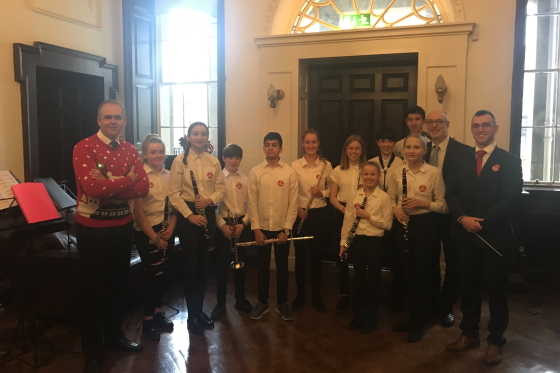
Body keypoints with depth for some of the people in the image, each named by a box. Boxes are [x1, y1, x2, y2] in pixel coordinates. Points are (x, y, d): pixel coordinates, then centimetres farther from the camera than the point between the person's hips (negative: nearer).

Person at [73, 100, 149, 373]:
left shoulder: (130, 150, 4)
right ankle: (92, 350, 22)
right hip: (92, 227, -5)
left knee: (119, 283, 17)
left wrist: (110, 189, -20)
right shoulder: (84, 147, -12)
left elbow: (143, 187, -7)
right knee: (94, 289, 6)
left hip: (123, 225, 5)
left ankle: (114, 335, 37)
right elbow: (92, 187, -26)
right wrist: (127, 180, -15)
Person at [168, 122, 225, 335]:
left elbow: (221, 188, 5)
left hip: (208, 213, 4)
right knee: (191, 265, 0)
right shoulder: (179, 161, -6)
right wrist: (190, 215, -17)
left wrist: (210, 199, -16)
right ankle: (192, 315, 14)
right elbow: (174, 194, -10)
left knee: (204, 264, 10)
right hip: (187, 214, -4)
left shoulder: (213, 161, 5)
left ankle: (200, 310, 26)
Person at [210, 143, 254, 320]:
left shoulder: (246, 180, 5)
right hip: (222, 224, -2)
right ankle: (220, 303, 14)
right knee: (222, 264, 2)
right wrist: (222, 224, -15)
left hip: (242, 224, 2)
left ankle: (240, 299, 24)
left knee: (240, 263, 10)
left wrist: (243, 223, -9)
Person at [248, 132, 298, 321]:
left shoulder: (290, 172, -5)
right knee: (262, 267, 10)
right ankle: (262, 302, 25)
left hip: (282, 228, -1)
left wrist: (286, 229, -9)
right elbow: (252, 202, -3)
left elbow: (293, 203, -5)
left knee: (282, 266, 11)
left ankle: (282, 303, 25)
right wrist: (256, 229, -8)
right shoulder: (255, 172, -2)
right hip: (262, 228, 1)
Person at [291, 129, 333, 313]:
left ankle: (316, 296, 23)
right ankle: (300, 296, 21)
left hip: (319, 213, 0)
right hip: (300, 213, 0)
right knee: (300, 255, 7)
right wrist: (296, 208, -15)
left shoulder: (326, 165, -1)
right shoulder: (294, 165, -3)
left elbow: (332, 189, 5)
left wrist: (322, 192, -14)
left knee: (316, 255, 9)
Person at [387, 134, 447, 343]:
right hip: (403, 224, 4)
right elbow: (390, 199, 12)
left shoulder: (434, 172, -7)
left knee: (421, 273, 2)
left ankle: (420, 323, 17)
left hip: (424, 224, -4)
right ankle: (412, 317, 29)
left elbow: (443, 204, -6)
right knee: (408, 272, 13)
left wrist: (422, 203, -20)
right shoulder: (397, 173, 4)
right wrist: (395, 209, -8)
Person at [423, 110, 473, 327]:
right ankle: (432, 303, 31)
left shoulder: (463, 151, -10)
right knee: (430, 261, 14)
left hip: (451, 215, -3)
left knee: (452, 263, 10)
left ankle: (447, 307, 26)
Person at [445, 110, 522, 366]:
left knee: (495, 289, 8)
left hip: (495, 236, -3)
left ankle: (495, 341, 23)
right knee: (467, 286, 12)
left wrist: (482, 221, -18)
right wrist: (462, 218, -14)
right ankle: (469, 334, 28)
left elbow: (512, 200, -12)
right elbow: (451, 194, 4)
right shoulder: (460, 161, 11)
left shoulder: (510, 161, -2)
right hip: (465, 236, 4)